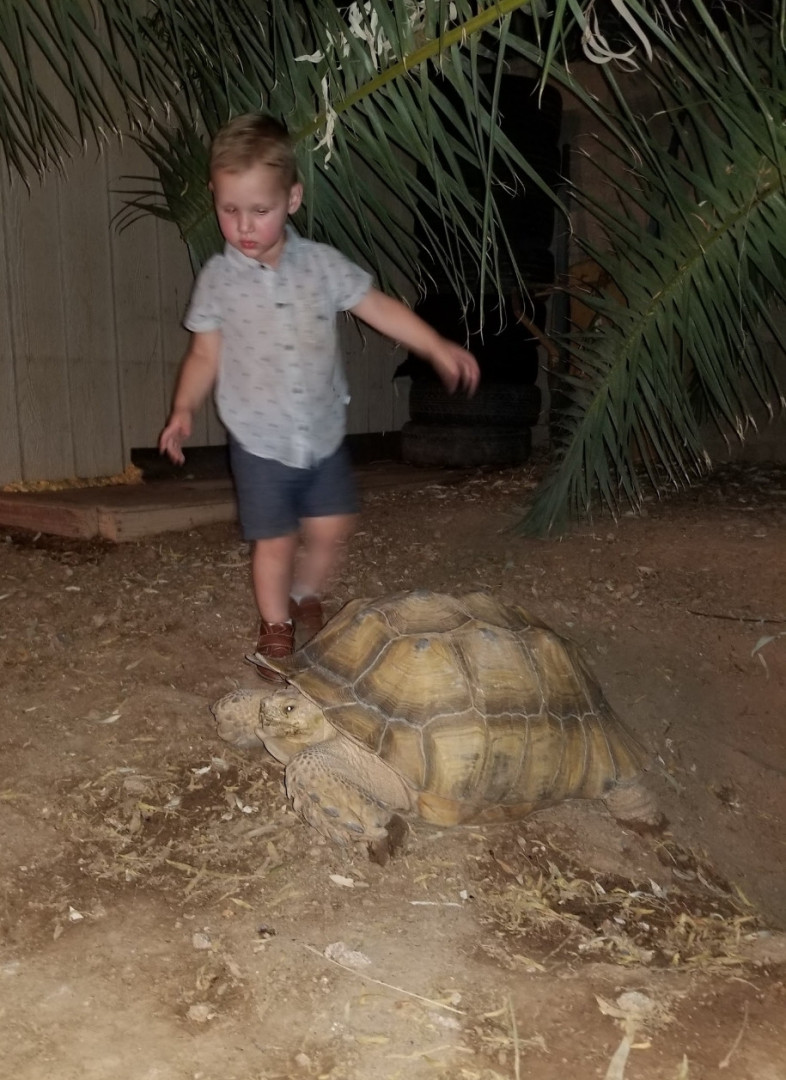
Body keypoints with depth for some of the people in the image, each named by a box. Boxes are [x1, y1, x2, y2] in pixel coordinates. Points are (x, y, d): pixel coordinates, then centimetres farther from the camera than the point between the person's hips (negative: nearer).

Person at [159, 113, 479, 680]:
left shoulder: (323, 264, -4)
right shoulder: (218, 278, -6)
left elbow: (380, 308, 0)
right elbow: (206, 354, 2)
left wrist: (439, 347, -7)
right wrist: (184, 409, -11)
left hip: (323, 435, 2)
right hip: (261, 442, -2)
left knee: (330, 528, 9)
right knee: (275, 542, 5)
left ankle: (306, 598, 38)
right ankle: (276, 627, 28)